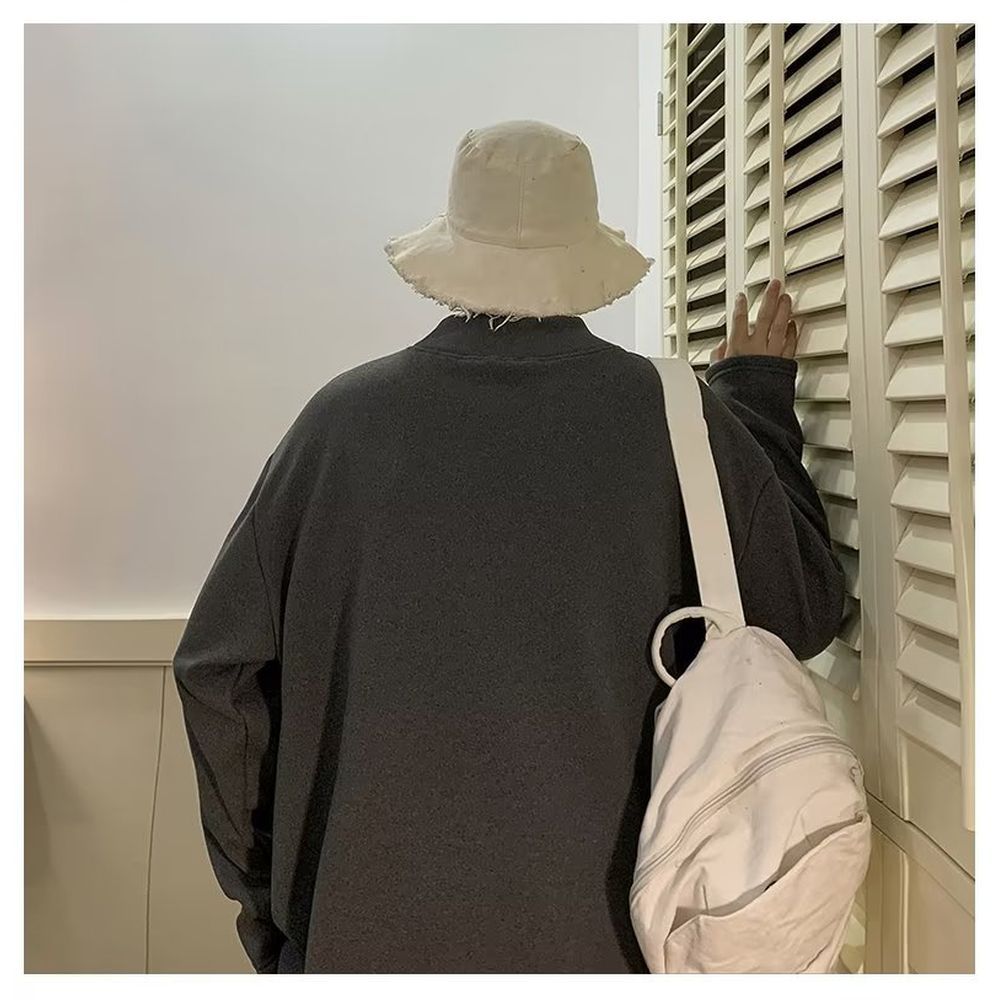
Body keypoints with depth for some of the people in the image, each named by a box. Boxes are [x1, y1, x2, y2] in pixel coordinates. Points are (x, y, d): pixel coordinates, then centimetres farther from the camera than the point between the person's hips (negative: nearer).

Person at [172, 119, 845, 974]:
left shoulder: (345, 414, -10)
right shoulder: (679, 416, -11)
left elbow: (218, 666, -5)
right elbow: (805, 614, 2)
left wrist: (268, 894, 8)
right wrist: (760, 398, 11)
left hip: (365, 926, 1)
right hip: (602, 927, 0)